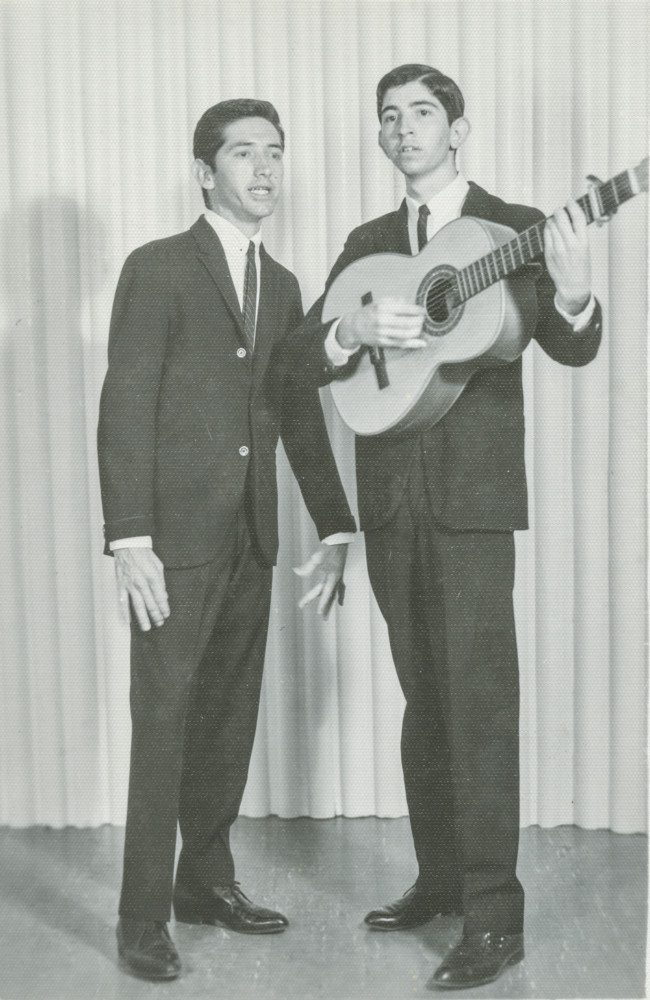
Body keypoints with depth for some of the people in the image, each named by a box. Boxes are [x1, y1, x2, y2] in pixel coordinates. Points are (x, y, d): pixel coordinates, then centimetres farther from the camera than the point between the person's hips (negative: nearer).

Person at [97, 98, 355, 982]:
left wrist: (335, 527, 12)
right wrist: (130, 539, -17)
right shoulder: (157, 268, -4)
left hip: (251, 540, 6)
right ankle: (143, 916, 8)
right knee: (163, 724, -2)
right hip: (176, 537, -6)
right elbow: (124, 410, -10)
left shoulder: (282, 285, 15)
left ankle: (206, 880, 26)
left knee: (231, 718, 11)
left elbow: (301, 413, 16)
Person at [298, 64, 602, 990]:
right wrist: (355, 329, -15)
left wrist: (573, 294, -31)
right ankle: (439, 878, 25)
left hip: (473, 495, -5)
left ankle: (494, 917, -1)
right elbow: (307, 355, 6)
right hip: (390, 497, 5)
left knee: (478, 699, -8)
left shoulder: (514, 229, 1)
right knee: (424, 695, 13)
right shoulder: (367, 244, 14)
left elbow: (572, 350, -9)